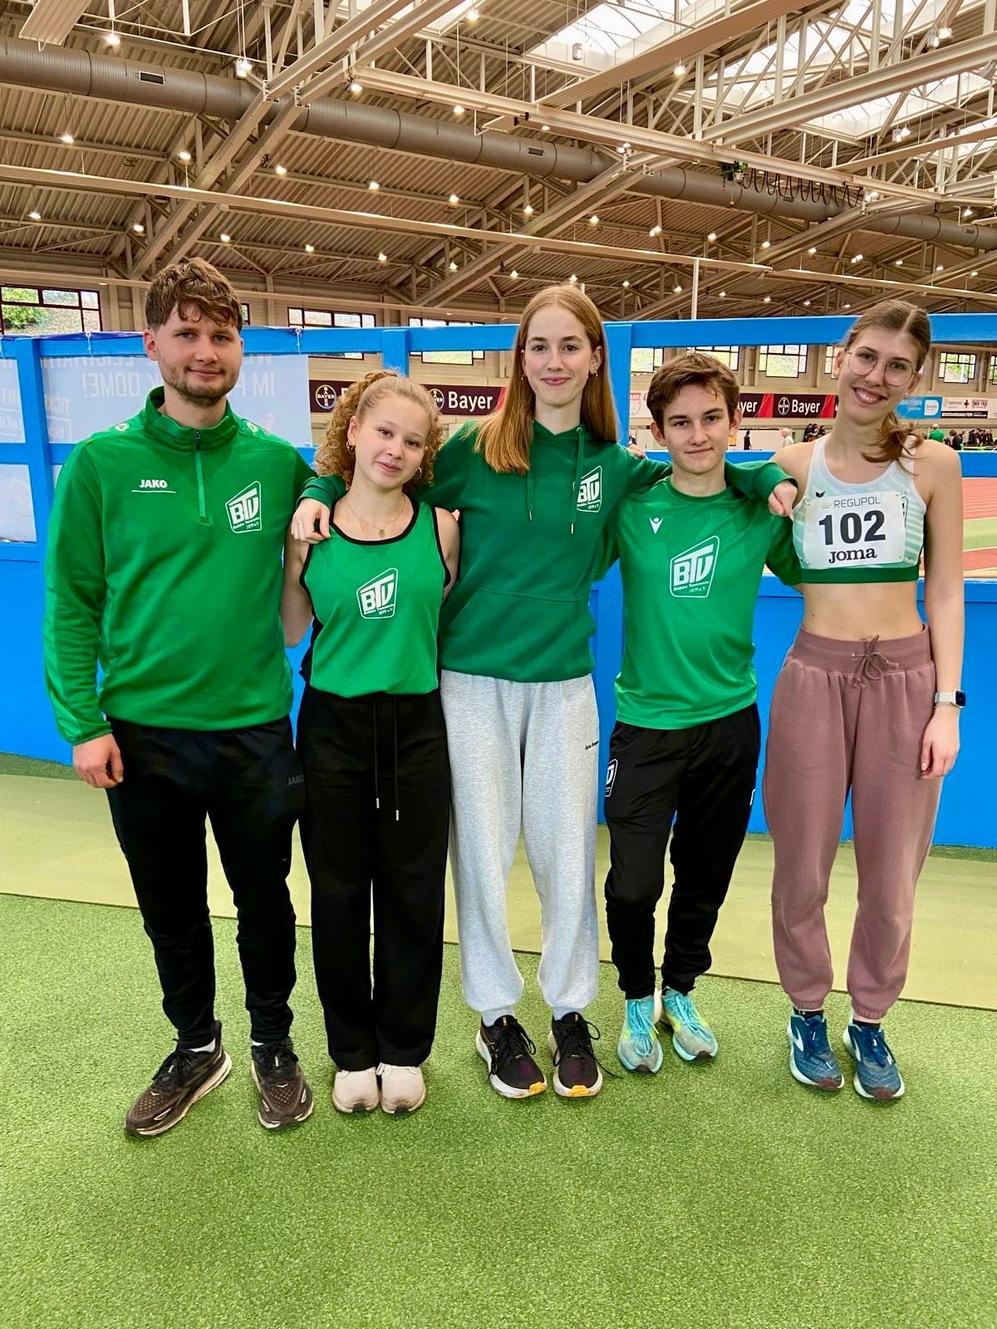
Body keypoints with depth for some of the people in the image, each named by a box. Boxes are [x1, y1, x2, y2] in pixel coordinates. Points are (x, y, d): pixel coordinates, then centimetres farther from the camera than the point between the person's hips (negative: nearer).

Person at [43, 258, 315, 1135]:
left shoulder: (279, 462, -1)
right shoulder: (103, 463, -4)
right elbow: (71, 601, -4)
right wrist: (83, 722, -9)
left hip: (255, 730, 0)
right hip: (142, 734, 0)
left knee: (264, 900, 14)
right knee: (171, 908, 17)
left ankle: (273, 1044, 38)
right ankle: (197, 1047, 40)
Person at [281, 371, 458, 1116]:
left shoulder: (439, 526, -3)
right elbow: (292, 634, 2)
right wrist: (294, 555, -8)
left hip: (416, 725, 0)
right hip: (333, 725, 1)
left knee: (414, 892, 9)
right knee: (338, 893, 11)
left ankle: (404, 1050, 31)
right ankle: (353, 1052, 32)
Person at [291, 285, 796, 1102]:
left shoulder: (613, 466, 3)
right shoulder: (474, 447, -4)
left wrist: (767, 477, 5)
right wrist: (320, 495, -12)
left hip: (564, 681, 2)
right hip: (474, 679, -1)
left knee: (567, 849, 10)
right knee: (483, 851, 7)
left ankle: (571, 1010, 32)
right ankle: (497, 1015, 28)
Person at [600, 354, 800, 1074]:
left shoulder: (762, 511, -1)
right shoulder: (631, 509, -6)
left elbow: (809, 575, 13)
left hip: (730, 722, 2)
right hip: (646, 722, -2)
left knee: (706, 877, 15)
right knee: (634, 885, -4)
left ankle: (680, 990, 41)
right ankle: (637, 1000, 26)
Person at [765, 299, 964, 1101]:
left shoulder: (932, 466, 2)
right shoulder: (792, 467, 4)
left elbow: (945, 593, 2)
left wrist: (947, 704, -4)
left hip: (906, 679, 0)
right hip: (813, 677, 0)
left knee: (891, 872, 9)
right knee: (802, 868, 7)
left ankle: (870, 1021, 32)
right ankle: (808, 1010, 31)